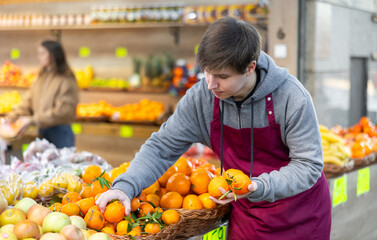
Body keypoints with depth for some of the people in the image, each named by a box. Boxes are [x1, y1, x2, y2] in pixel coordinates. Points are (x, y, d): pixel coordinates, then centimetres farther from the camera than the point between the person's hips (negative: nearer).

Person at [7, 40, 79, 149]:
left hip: (60, 132, -6)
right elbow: (28, 102, 8)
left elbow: (63, 111, -18)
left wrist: (33, 120, -20)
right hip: (42, 131, 6)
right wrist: (12, 117, -6)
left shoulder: (66, 80, -12)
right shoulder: (41, 77, 11)